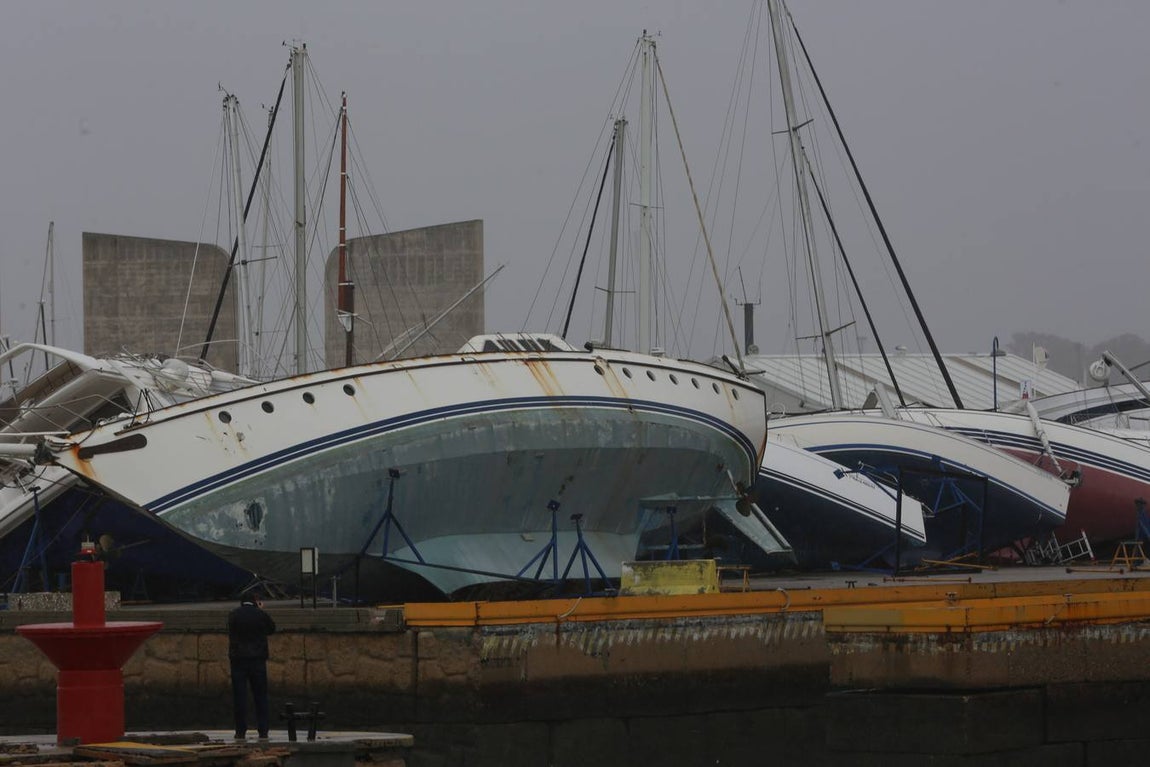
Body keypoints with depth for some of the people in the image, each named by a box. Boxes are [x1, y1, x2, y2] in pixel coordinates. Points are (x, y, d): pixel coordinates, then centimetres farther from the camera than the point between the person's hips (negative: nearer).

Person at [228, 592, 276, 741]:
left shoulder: (233, 615, 0)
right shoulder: (261, 615, -1)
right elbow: (271, 629, 15)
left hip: (238, 660, 0)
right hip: (258, 659, 0)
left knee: (239, 697, 2)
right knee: (261, 696, 6)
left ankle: (241, 732, -1)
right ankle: (263, 731, 3)